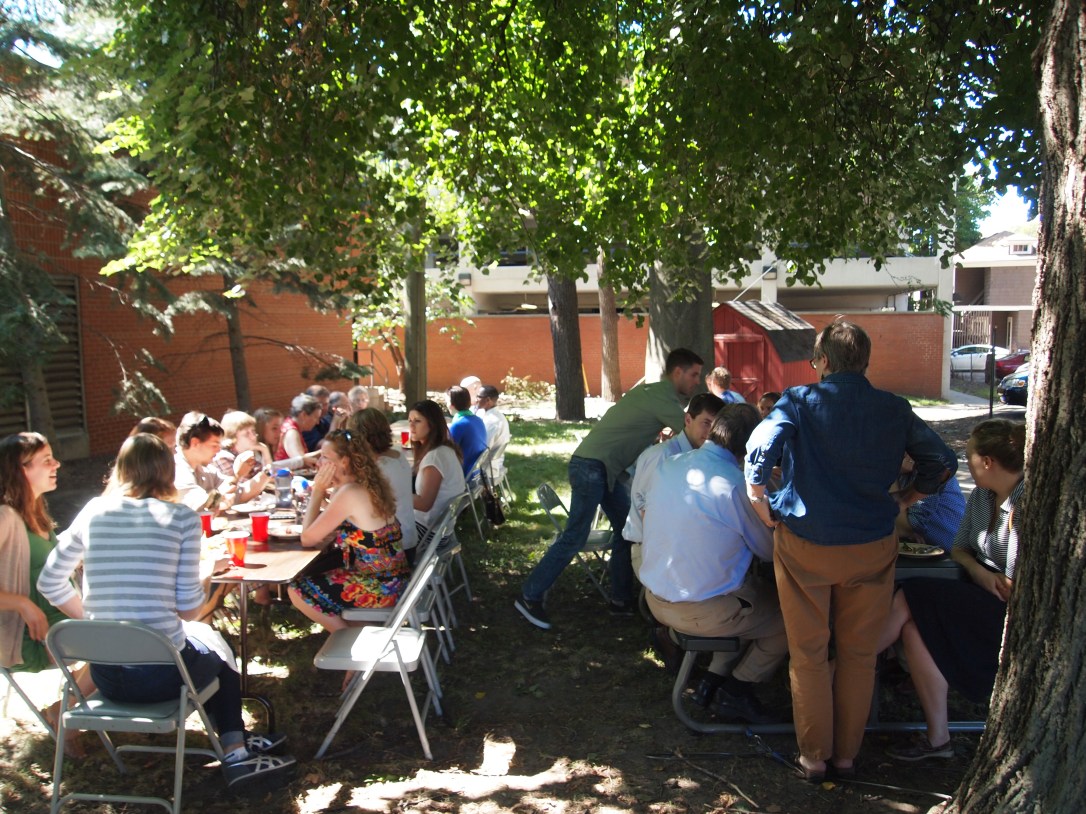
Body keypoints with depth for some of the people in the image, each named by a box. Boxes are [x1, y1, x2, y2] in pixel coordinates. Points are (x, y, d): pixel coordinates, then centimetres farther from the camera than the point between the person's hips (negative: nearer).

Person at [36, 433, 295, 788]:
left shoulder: (93, 512, 1)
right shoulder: (182, 517, -10)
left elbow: (50, 584, 9)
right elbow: (189, 608, -9)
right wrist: (209, 573, 10)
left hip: (105, 678, 4)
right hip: (161, 676, -4)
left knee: (203, 652, 32)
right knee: (221, 660, 31)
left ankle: (237, 746, 35)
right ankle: (236, 752, 27)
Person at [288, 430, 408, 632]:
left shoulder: (349, 493, -20)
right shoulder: (367, 484, 7)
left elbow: (308, 539, -14)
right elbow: (328, 531, 14)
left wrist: (317, 492, -9)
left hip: (379, 587, -9)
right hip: (391, 579, 9)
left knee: (297, 591, 2)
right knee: (317, 577, 26)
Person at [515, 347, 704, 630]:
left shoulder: (655, 393, 15)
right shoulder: (661, 397, -13)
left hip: (603, 468, 10)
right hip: (590, 467, -10)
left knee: (626, 530, 11)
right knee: (575, 537, -7)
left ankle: (621, 600, 18)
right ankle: (530, 596, 2)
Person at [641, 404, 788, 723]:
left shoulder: (665, 467, -3)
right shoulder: (734, 485, -22)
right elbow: (769, 550, -9)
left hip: (656, 598, 7)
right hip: (700, 611, -7)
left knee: (759, 590, 26)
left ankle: (715, 677, 25)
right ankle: (737, 691, 19)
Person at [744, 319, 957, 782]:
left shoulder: (799, 401, -7)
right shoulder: (894, 409, 1)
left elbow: (760, 448, -21)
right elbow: (943, 462, 4)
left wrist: (759, 503, -8)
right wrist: (905, 500, 15)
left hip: (804, 544, -2)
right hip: (872, 548, 2)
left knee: (809, 656, 12)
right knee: (859, 655, 16)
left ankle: (814, 756, 23)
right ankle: (847, 754, 28)